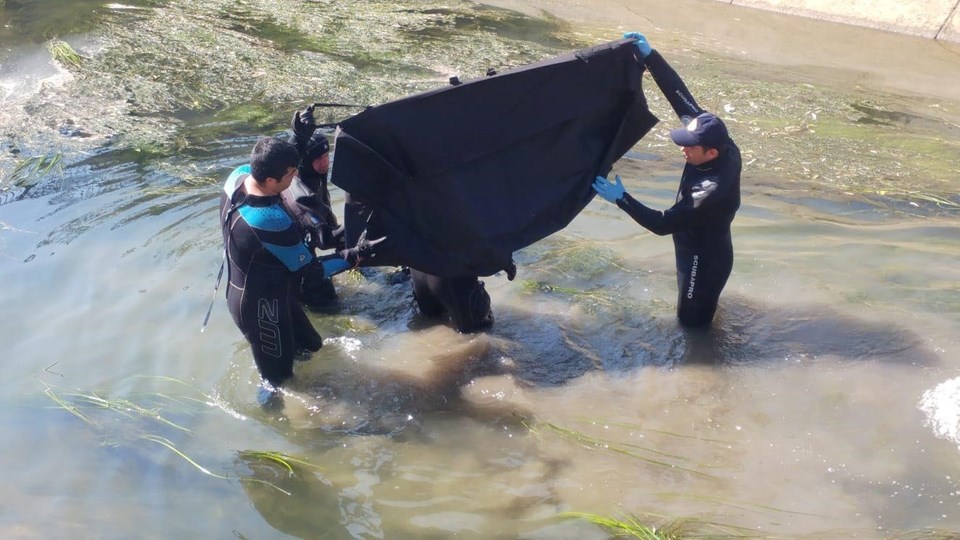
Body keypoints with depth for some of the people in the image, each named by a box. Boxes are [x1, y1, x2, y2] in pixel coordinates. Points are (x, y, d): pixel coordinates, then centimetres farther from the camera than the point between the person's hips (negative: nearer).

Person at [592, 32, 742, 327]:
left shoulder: (714, 190, -40)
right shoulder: (722, 145, -18)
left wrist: (621, 198, -31)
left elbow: (663, 224, -33)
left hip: (705, 257, -8)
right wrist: (649, 56, -27)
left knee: (691, 318, 16)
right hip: (699, 247, 8)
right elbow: (682, 96, -20)